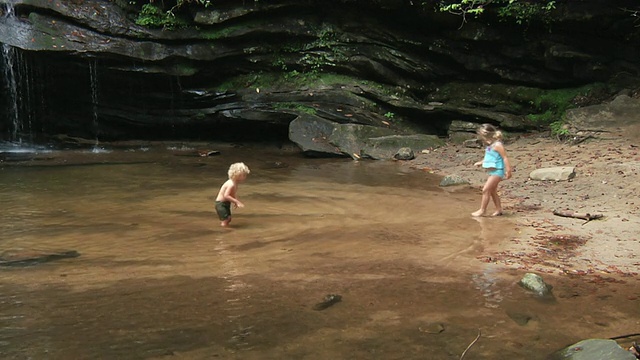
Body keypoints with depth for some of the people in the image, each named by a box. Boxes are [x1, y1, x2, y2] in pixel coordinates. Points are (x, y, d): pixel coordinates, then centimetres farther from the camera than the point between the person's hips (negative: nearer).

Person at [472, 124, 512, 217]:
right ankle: (499, 209, 25)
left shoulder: (497, 145, -17)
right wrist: (480, 162, 22)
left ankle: (482, 210, -5)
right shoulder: (490, 146, 11)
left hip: (497, 172, -10)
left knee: (485, 190, -10)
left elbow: (505, 157, -20)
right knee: (492, 191, 16)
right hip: (492, 172, 10)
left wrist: (508, 170, -23)